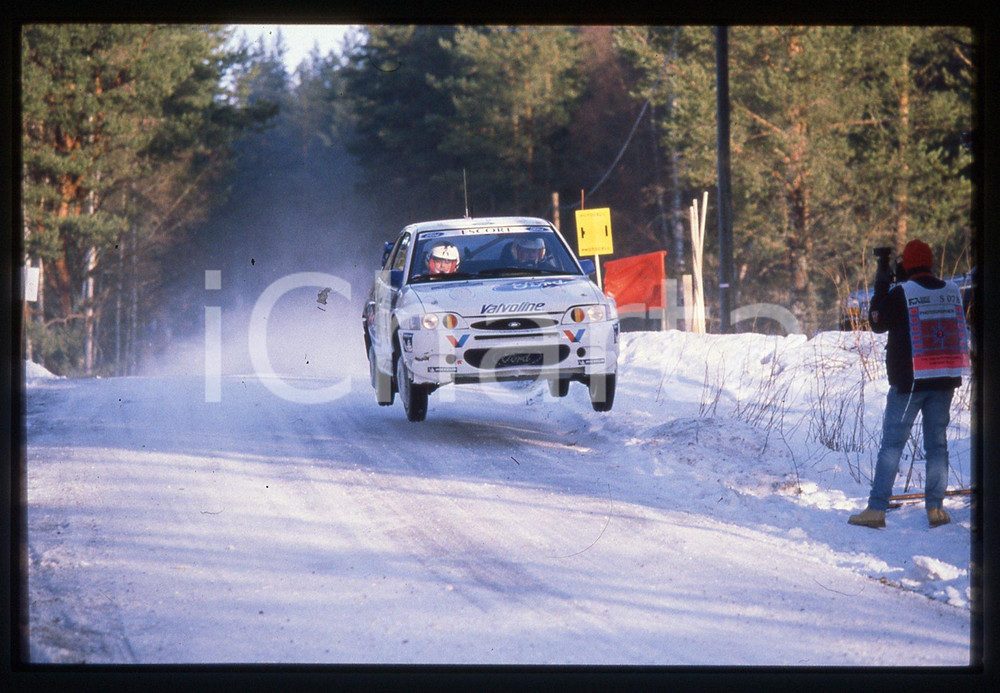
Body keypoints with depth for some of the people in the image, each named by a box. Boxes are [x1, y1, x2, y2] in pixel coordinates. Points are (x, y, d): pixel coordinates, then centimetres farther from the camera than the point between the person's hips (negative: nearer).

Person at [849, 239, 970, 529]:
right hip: (945, 380, 4)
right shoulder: (952, 291, 5)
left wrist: (881, 286, 7)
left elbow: (877, 322, 1)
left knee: (891, 443, -1)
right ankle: (935, 507, 6)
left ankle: (876, 508, -5)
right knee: (937, 444, 10)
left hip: (908, 381, -4)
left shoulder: (900, 293, -10)